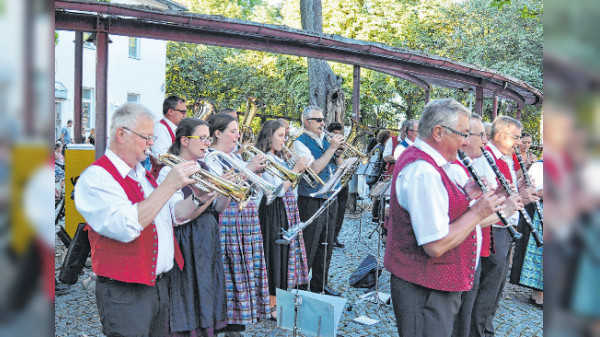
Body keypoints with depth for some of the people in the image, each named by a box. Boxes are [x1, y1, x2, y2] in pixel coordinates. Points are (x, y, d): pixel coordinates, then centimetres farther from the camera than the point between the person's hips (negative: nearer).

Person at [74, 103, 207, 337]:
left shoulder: (143, 174, 13)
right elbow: (126, 227, -29)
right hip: (124, 294, -8)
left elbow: (175, 215, 14)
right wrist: (169, 185, -27)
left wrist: (197, 198, -6)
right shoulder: (96, 177, -15)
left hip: (159, 286, 8)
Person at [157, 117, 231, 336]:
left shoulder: (203, 168, 8)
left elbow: (218, 208, 8)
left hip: (208, 241, 7)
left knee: (206, 299, 15)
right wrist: (210, 193, -27)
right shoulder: (169, 172, -13)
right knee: (187, 304, 3)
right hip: (185, 245, -7)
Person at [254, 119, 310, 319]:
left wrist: (299, 170, 6)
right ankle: (272, 306, 9)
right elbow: (279, 190, -21)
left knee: (285, 253, 16)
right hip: (274, 213, -10)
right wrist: (296, 169, -17)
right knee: (275, 255, -2)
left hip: (287, 212, 10)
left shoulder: (277, 158, 14)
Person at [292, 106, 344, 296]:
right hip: (311, 200, -7)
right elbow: (314, 169, -20)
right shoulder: (301, 143, -8)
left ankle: (320, 285, 27)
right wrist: (332, 148, -16)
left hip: (330, 199, 7)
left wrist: (338, 151, -4)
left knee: (326, 245, 14)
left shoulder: (325, 140, 13)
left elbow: (338, 168, 14)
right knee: (308, 247, -4)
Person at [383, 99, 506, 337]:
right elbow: (436, 246, -28)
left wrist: (463, 196, 3)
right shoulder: (423, 172, -26)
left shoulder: (417, 158, 7)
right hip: (426, 290, -10)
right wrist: (477, 212, -17)